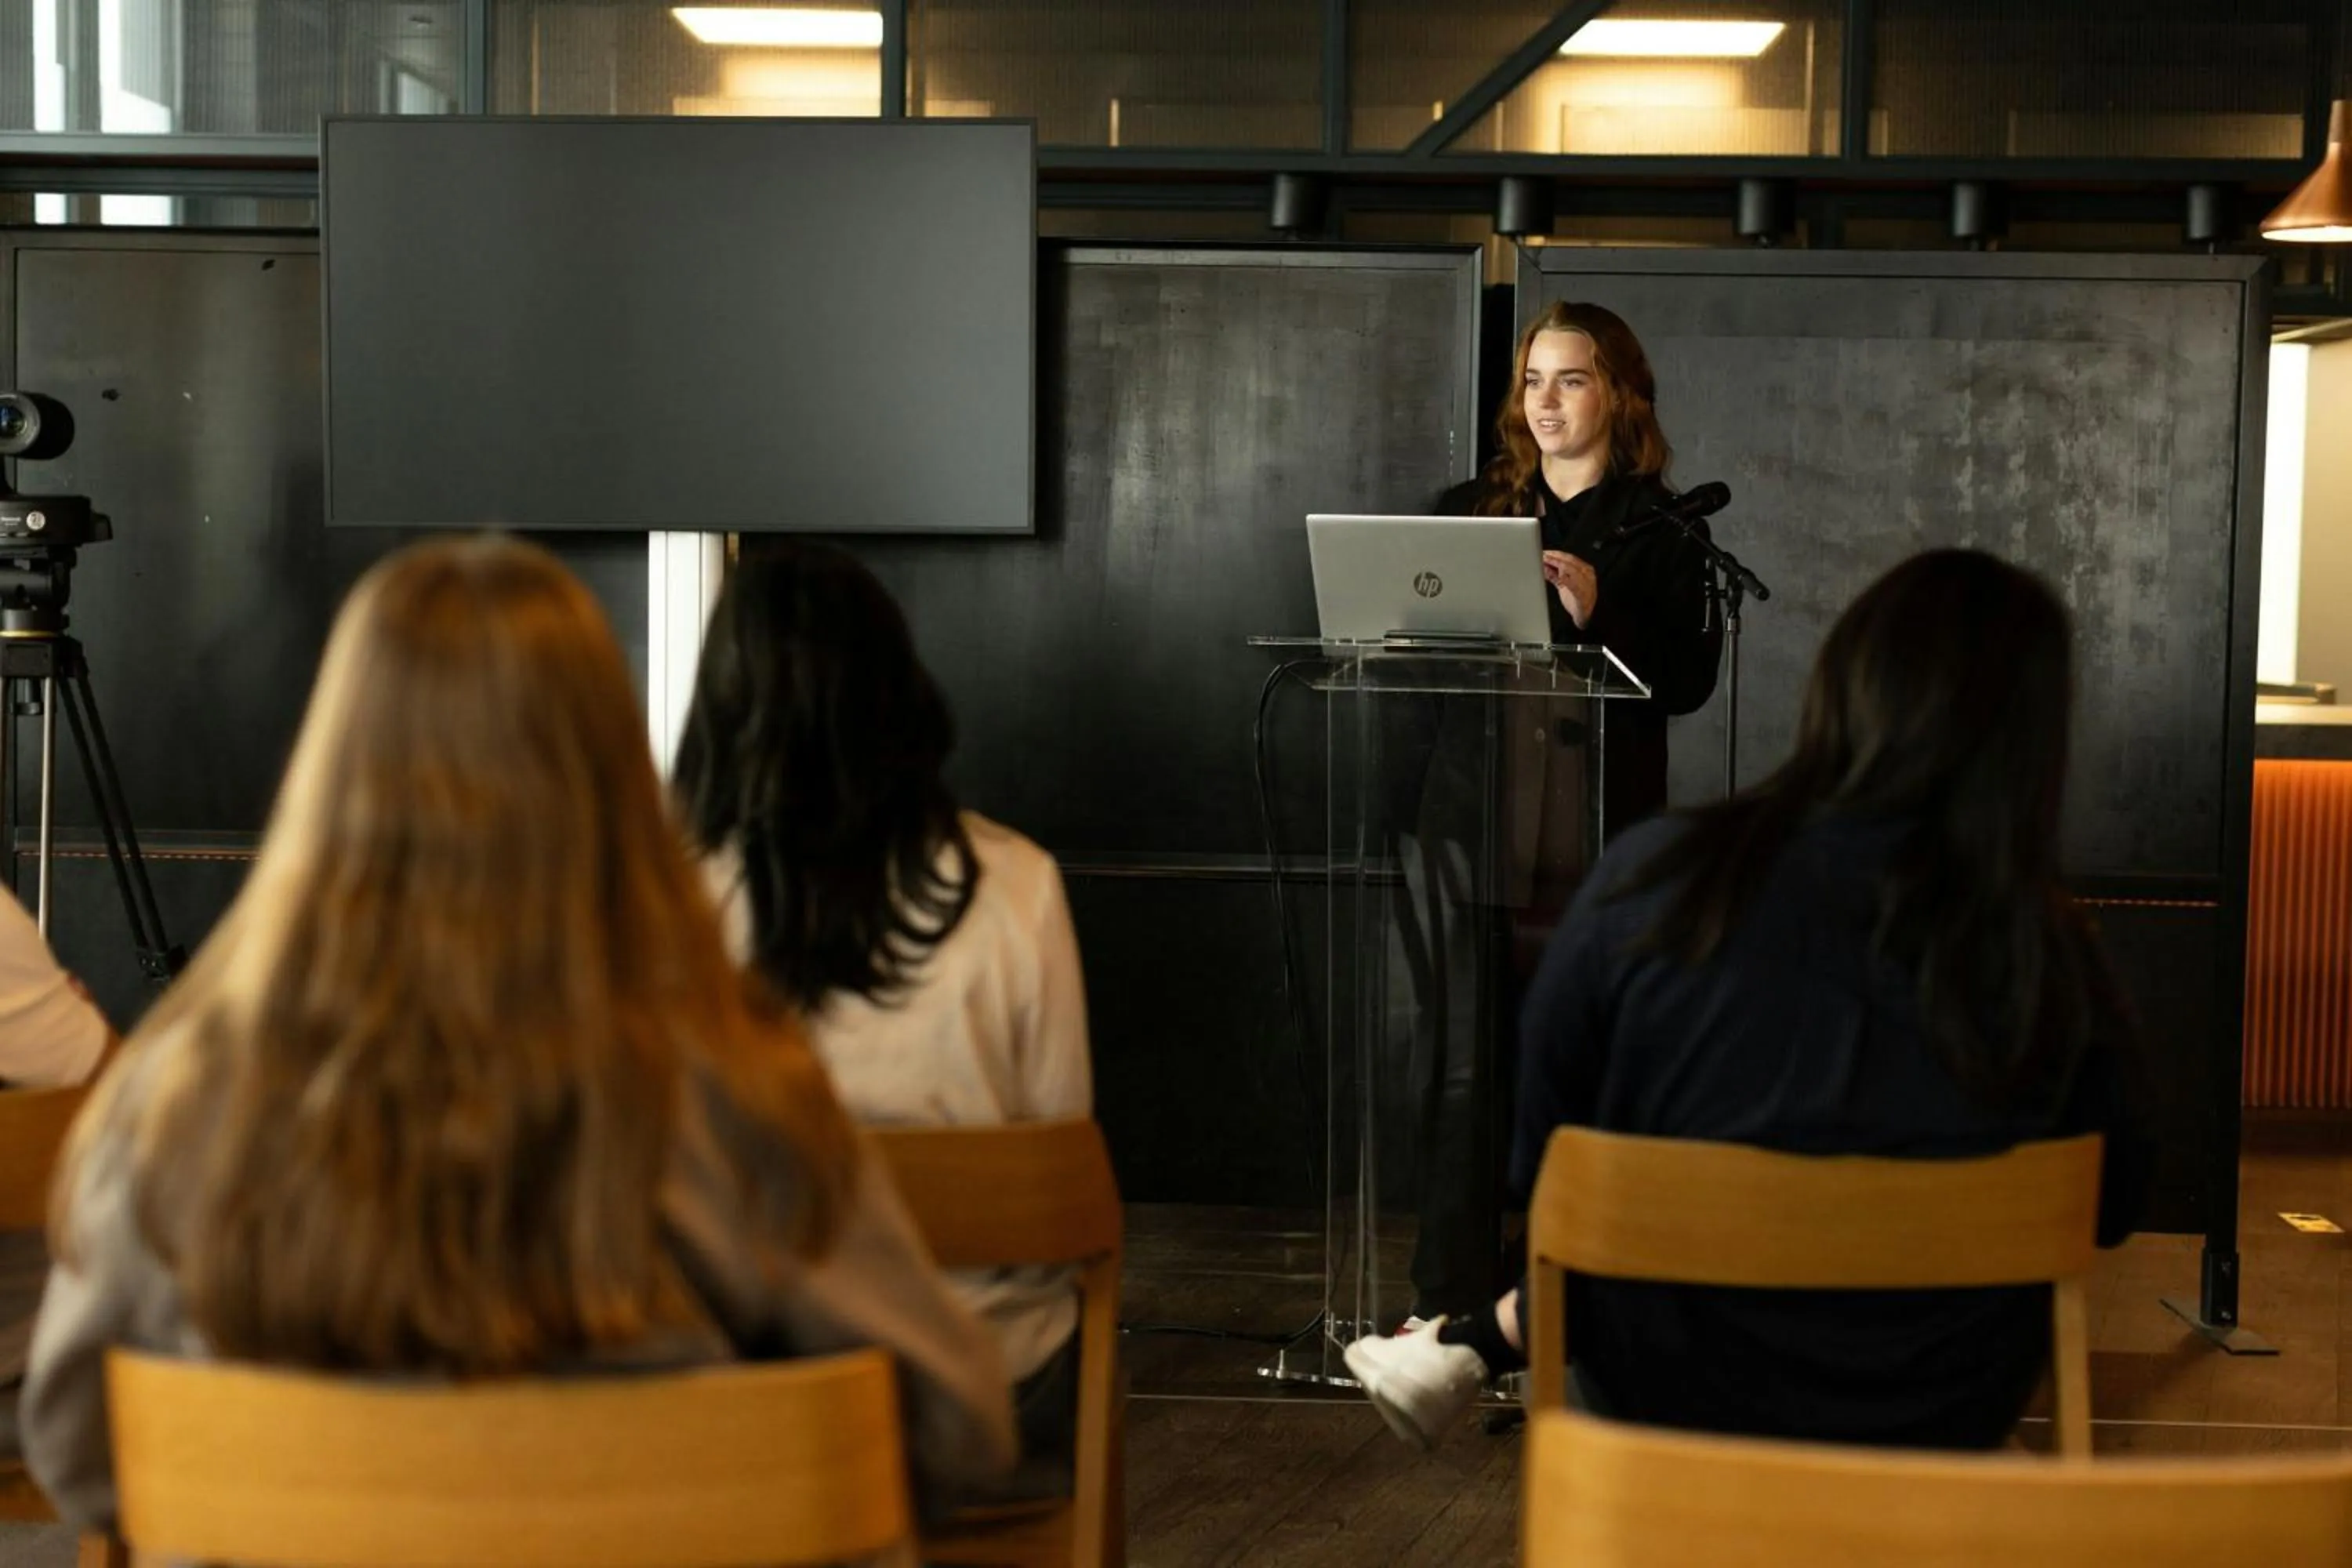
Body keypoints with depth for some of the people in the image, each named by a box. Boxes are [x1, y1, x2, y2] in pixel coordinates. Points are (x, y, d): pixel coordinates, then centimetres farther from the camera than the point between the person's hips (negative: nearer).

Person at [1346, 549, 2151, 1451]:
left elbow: (1537, 1162, -6)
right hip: (1948, 1415, 1)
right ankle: (1482, 1344, 31)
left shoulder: (1663, 880, -18)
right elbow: (2112, 1213, -2)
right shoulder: (2051, 958, -17)